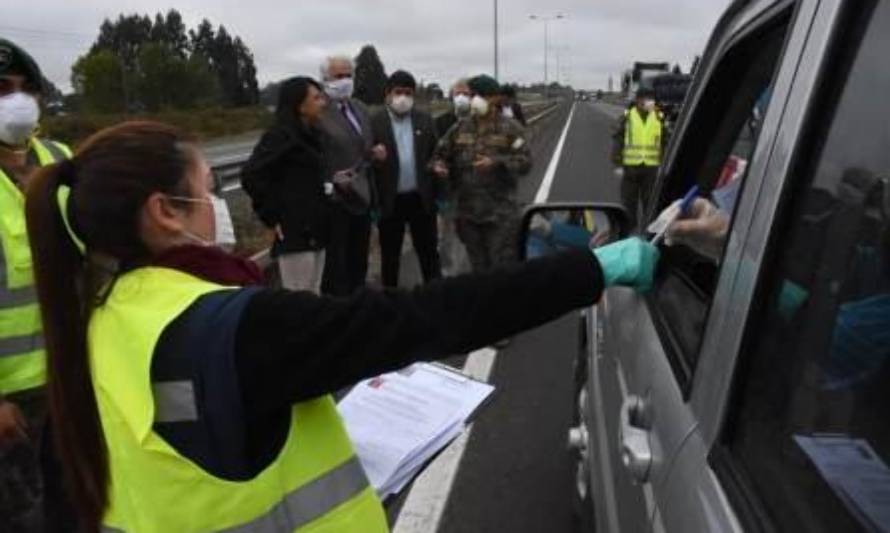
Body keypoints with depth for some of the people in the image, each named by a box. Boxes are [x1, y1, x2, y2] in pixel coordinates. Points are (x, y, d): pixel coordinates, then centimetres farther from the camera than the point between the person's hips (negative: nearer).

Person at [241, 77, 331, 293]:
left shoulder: (310, 134, 15)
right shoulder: (281, 135, -12)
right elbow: (251, 175, -19)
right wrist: (273, 217, -16)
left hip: (314, 230, 9)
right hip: (295, 232, -9)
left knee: (313, 296, 17)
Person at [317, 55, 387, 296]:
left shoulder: (360, 108, 13)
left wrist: (375, 153, 2)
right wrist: (329, 180, -26)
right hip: (334, 200, -7)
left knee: (358, 262, 17)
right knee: (335, 265, 3)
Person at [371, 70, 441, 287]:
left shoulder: (425, 119, 6)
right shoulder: (375, 122, -5)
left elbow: (436, 154, 7)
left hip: (422, 198, 3)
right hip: (390, 200, -2)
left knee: (429, 252, 12)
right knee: (390, 256, 11)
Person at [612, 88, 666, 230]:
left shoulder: (659, 118, 6)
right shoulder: (627, 116, 1)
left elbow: (665, 142, 10)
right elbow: (617, 140, 1)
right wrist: (618, 164, -4)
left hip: (651, 167, 1)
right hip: (630, 166, -1)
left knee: (650, 202, 7)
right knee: (629, 202, 7)